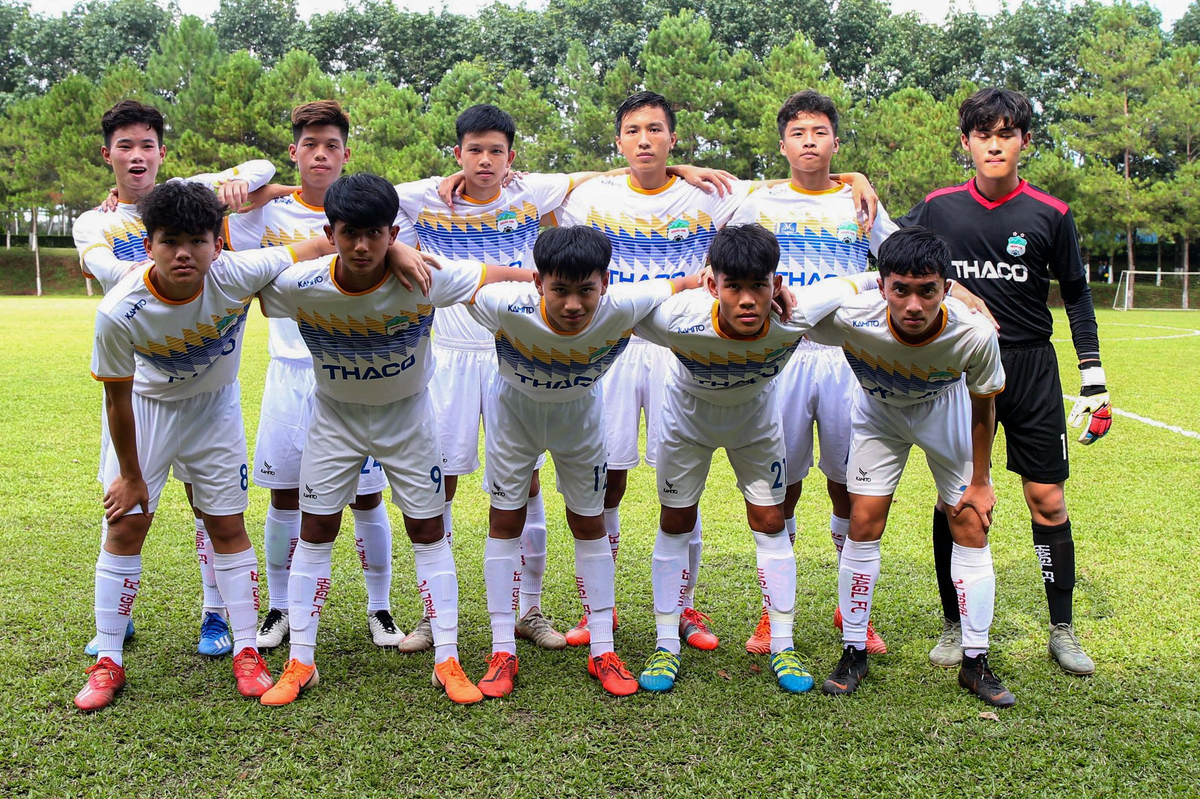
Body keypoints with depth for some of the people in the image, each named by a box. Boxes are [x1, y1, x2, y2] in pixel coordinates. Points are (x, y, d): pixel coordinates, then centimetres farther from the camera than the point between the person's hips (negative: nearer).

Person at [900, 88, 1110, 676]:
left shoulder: (1050, 214, 0)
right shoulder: (938, 208, 1)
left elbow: (1076, 294, 8)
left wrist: (1094, 377, 6)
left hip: (1031, 368, 0)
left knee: (1047, 499, 1)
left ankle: (1062, 631, 16)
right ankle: (954, 626, 17)